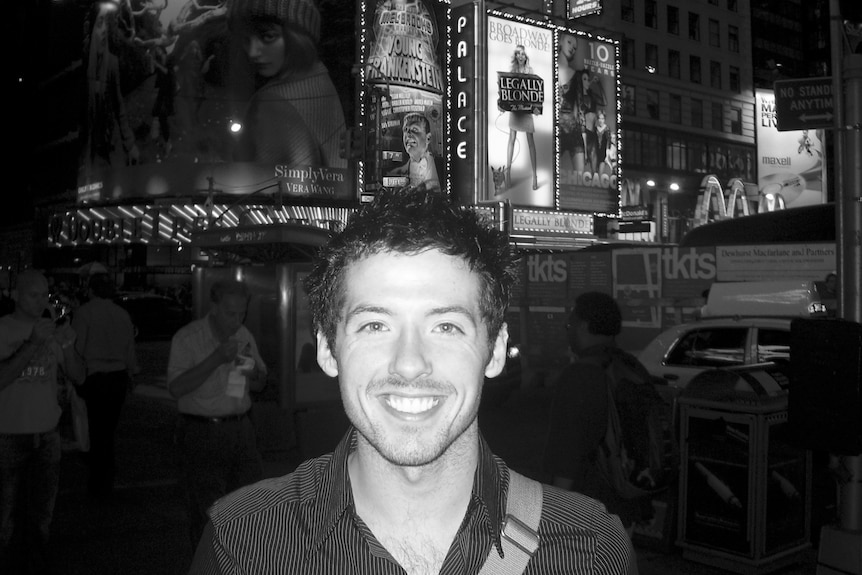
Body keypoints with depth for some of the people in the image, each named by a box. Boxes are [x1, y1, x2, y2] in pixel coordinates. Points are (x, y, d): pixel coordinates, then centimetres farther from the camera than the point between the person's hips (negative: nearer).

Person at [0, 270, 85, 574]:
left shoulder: (52, 330, 6)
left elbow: (78, 377, 3)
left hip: (47, 435, 4)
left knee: (41, 517, 9)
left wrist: (68, 347, -15)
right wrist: (33, 344, -24)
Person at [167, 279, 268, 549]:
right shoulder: (187, 338, -8)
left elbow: (260, 384, 17)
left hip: (241, 429, 5)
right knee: (206, 509, 1)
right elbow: (176, 387, -19)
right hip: (202, 433, -5)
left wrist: (253, 374, -7)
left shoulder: (245, 337, 8)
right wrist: (216, 359, -25)